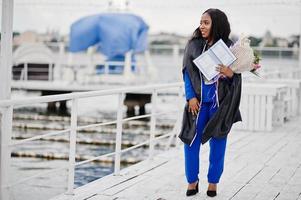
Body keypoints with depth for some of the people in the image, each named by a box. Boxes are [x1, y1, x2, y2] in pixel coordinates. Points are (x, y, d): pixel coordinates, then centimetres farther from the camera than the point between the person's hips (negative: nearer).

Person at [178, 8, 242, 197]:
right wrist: (191, 97, -7)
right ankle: (192, 181, 15)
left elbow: (237, 77, 1)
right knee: (191, 141, 0)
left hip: (220, 102, -1)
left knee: (218, 142, 6)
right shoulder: (194, 45, 2)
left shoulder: (228, 47, -2)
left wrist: (230, 73, -22)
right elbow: (187, 72, 2)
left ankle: (213, 182, 19)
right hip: (198, 101, 1)